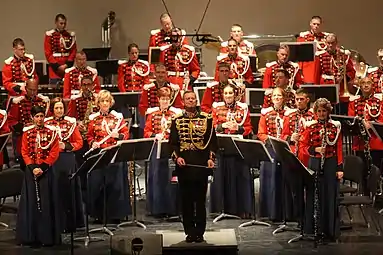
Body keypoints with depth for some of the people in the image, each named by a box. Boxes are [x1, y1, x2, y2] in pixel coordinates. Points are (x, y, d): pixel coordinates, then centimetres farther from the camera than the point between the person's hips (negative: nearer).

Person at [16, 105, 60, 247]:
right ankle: (31, 236, 5)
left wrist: (43, 167, -13)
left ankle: (47, 236, 1)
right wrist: (32, 167, -10)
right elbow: (24, 152, 4)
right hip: (31, 170, 2)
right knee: (31, 202, 1)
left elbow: (55, 152, -4)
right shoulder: (27, 132, 6)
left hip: (46, 170, -2)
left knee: (46, 202, -3)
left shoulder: (51, 131, 1)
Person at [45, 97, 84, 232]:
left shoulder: (71, 122, 5)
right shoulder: (46, 123, 4)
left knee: (69, 190, 2)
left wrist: (66, 146, -9)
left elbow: (79, 143, 6)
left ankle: (71, 223, 11)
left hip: (68, 160, 0)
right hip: (52, 160, 0)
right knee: (55, 192, -2)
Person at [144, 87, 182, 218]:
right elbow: (146, 132, 6)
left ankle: (172, 208, 5)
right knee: (157, 177, 2)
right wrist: (155, 136, -12)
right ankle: (158, 209, 8)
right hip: (157, 149, 1)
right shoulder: (152, 114, 8)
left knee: (171, 177, -2)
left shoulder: (176, 113, 5)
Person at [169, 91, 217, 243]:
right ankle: (189, 232, 11)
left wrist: (211, 157, -8)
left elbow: (212, 140, 4)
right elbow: (172, 142, 6)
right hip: (184, 165, 1)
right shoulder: (176, 121, 9)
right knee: (186, 201, 3)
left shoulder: (207, 119, 7)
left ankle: (200, 232, 9)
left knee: (200, 200, 2)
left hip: (201, 165, -1)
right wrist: (177, 157, -10)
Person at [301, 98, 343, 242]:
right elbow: (304, 146, 3)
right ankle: (312, 228, 9)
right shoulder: (310, 126, 3)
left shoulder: (335, 126, 3)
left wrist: (340, 168, -4)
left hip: (331, 164, 0)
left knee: (331, 196, 2)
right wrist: (315, 150, -16)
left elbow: (339, 149, 1)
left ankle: (330, 230, 9)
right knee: (313, 195, 1)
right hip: (314, 164, 0)